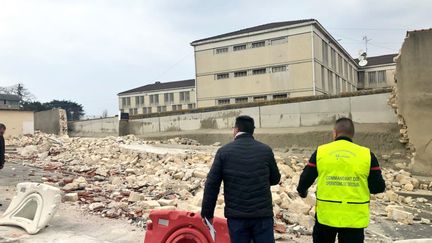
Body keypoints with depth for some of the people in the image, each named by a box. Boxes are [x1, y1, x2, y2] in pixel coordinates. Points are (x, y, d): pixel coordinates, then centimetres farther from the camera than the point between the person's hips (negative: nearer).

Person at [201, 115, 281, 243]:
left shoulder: (224, 151, -3)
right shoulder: (266, 150, 0)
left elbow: (212, 184, -4)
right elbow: (275, 179, 12)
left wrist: (207, 213, 4)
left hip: (236, 215, 0)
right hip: (263, 213, 1)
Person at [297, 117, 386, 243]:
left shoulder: (320, 152, -3)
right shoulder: (367, 155, -3)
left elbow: (305, 180, 2)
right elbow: (378, 187, 0)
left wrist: (302, 191, 24)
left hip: (325, 216, 0)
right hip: (354, 218, 0)